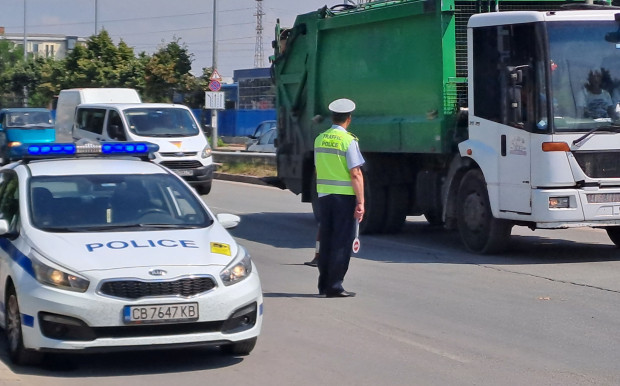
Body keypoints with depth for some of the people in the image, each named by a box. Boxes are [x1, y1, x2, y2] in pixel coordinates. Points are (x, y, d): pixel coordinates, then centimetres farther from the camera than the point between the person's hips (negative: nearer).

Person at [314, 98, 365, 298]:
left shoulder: (320, 139, 8)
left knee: (326, 241, 14)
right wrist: (360, 202, -14)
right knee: (341, 242, -1)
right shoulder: (348, 141, -12)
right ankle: (334, 287, 0)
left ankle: (324, 284, 19)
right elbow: (356, 174, -15)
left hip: (323, 194, 6)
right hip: (345, 196, -6)